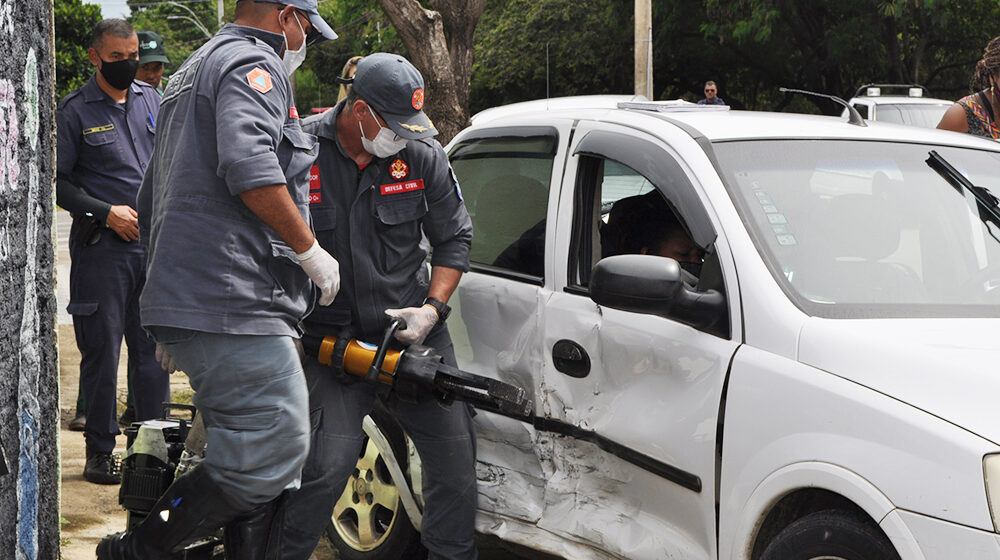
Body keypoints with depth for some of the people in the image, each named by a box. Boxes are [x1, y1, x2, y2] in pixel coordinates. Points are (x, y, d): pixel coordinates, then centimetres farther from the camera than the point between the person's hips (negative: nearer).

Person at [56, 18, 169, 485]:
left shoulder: (152, 101, 13)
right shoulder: (75, 110, -2)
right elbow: (57, 180, -4)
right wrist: (106, 212, -12)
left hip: (153, 241, 4)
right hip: (101, 245, -4)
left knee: (154, 349, 7)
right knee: (101, 350, -1)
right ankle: (100, 451, 6)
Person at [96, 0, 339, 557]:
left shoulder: (192, 72, 29)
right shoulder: (254, 62, -4)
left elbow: (151, 198, 33)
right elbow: (250, 167, -24)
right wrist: (310, 249, -12)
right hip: (233, 301, -11)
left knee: (252, 455, 10)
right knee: (274, 453, -12)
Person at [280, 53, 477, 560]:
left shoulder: (423, 155, -2)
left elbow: (454, 237, 8)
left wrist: (433, 307, -4)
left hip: (413, 327, 4)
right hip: (332, 336, -3)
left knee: (454, 454, 5)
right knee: (327, 464, -15)